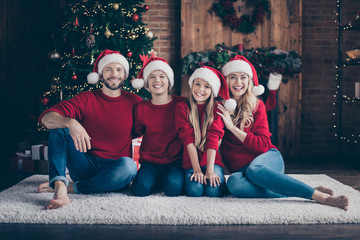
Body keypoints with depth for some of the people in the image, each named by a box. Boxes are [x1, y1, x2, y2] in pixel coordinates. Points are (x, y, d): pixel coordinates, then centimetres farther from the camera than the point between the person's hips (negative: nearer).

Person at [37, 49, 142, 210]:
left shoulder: (134, 103, 3)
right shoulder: (86, 99, 2)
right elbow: (46, 118, -11)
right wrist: (70, 122, -33)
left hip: (113, 170, -1)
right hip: (85, 166, 1)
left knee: (128, 165, -36)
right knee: (59, 127, -18)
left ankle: (72, 188, -22)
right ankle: (59, 187, -37)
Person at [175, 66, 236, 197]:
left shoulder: (216, 109, 5)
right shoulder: (182, 107, 3)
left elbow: (213, 139, -8)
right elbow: (188, 138, -7)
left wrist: (210, 170, -19)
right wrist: (197, 169, -17)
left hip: (212, 160, 0)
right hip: (191, 161, 0)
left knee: (214, 190, -25)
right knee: (195, 190, -26)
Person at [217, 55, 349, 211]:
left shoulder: (256, 105, 4)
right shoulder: (219, 107, 7)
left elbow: (263, 145, -4)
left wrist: (233, 127, -12)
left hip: (268, 158, -1)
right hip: (240, 168, 1)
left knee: (254, 170, -39)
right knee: (234, 183, -37)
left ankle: (319, 195, -37)